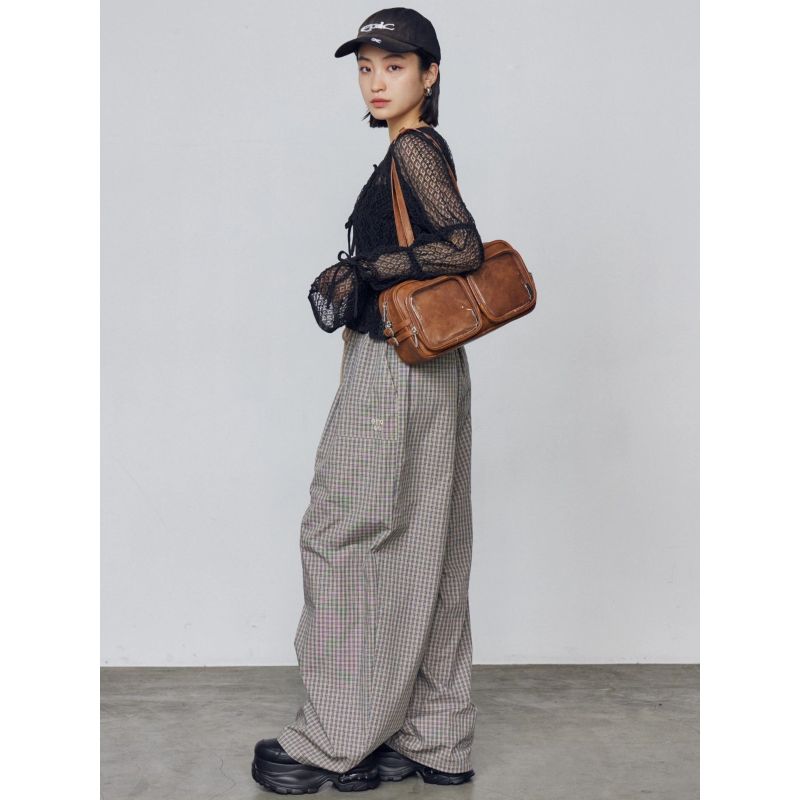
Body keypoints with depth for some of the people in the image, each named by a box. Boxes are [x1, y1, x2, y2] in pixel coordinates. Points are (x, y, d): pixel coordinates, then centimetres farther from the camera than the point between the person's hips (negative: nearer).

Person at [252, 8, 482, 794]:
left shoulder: (414, 148, -11)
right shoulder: (420, 151, 17)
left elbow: (464, 246, -22)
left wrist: (361, 268, -16)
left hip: (395, 369, -10)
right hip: (424, 372, 10)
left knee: (344, 536, -2)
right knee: (420, 548, 11)